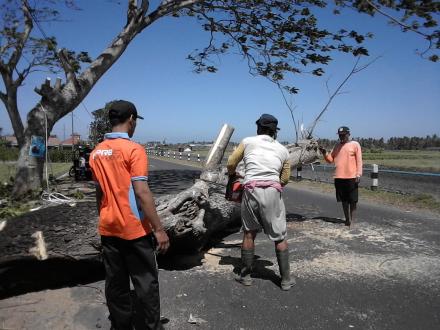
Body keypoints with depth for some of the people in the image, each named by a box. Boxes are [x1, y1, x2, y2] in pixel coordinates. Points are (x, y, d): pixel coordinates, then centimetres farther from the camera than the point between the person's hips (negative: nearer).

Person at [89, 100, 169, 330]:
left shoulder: (96, 153, 5)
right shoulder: (134, 149, -15)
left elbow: (99, 193, 11)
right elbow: (142, 193, -20)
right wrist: (159, 229, -16)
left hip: (108, 229, 6)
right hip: (134, 229, -6)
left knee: (115, 283, 15)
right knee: (146, 283, 8)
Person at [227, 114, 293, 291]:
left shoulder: (248, 141, 10)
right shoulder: (283, 150, 14)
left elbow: (231, 164, 14)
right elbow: (285, 179, 15)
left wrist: (232, 174, 34)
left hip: (251, 190, 0)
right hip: (273, 192, 1)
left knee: (249, 233, 16)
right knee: (279, 237, 12)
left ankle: (245, 275, 24)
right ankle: (286, 280, 18)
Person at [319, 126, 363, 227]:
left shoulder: (355, 145, -1)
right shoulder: (337, 146, 13)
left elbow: (359, 161, -5)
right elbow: (330, 159, 13)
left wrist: (358, 174, -12)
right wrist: (325, 153, -6)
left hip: (351, 177, -5)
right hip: (339, 177, 5)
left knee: (352, 200, 4)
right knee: (344, 199, 12)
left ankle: (352, 218, 15)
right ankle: (347, 218, 23)